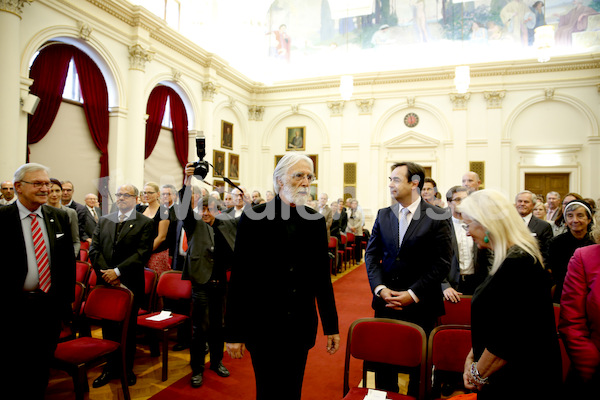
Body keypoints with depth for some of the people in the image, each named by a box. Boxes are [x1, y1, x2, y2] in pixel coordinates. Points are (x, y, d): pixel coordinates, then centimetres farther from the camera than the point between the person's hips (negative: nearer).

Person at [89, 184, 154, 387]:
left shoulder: (145, 223, -4)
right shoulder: (103, 220, 11)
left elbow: (143, 253, -12)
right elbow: (94, 248, 4)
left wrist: (117, 271, -17)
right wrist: (105, 273, -9)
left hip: (130, 284, -3)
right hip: (106, 283, 4)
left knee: (128, 328, 9)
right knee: (108, 328, 11)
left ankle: (126, 369, 26)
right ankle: (111, 368, 27)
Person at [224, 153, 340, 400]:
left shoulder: (316, 221, 2)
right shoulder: (254, 217, -8)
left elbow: (322, 276, 5)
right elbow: (239, 278, -8)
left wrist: (331, 326, 6)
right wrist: (234, 332, -7)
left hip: (302, 327, 3)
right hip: (264, 326, -3)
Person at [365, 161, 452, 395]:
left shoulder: (437, 217, -7)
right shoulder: (383, 215, 5)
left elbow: (441, 263, -9)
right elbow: (371, 254, 6)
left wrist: (412, 294, -13)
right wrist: (380, 288, -7)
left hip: (421, 305, -3)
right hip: (386, 301, 3)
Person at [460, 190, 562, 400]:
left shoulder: (516, 264, -25)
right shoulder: (510, 258, 7)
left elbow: (508, 338, -25)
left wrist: (479, 374, -12)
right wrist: (471, 357, 5)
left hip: (521, 382, -8)